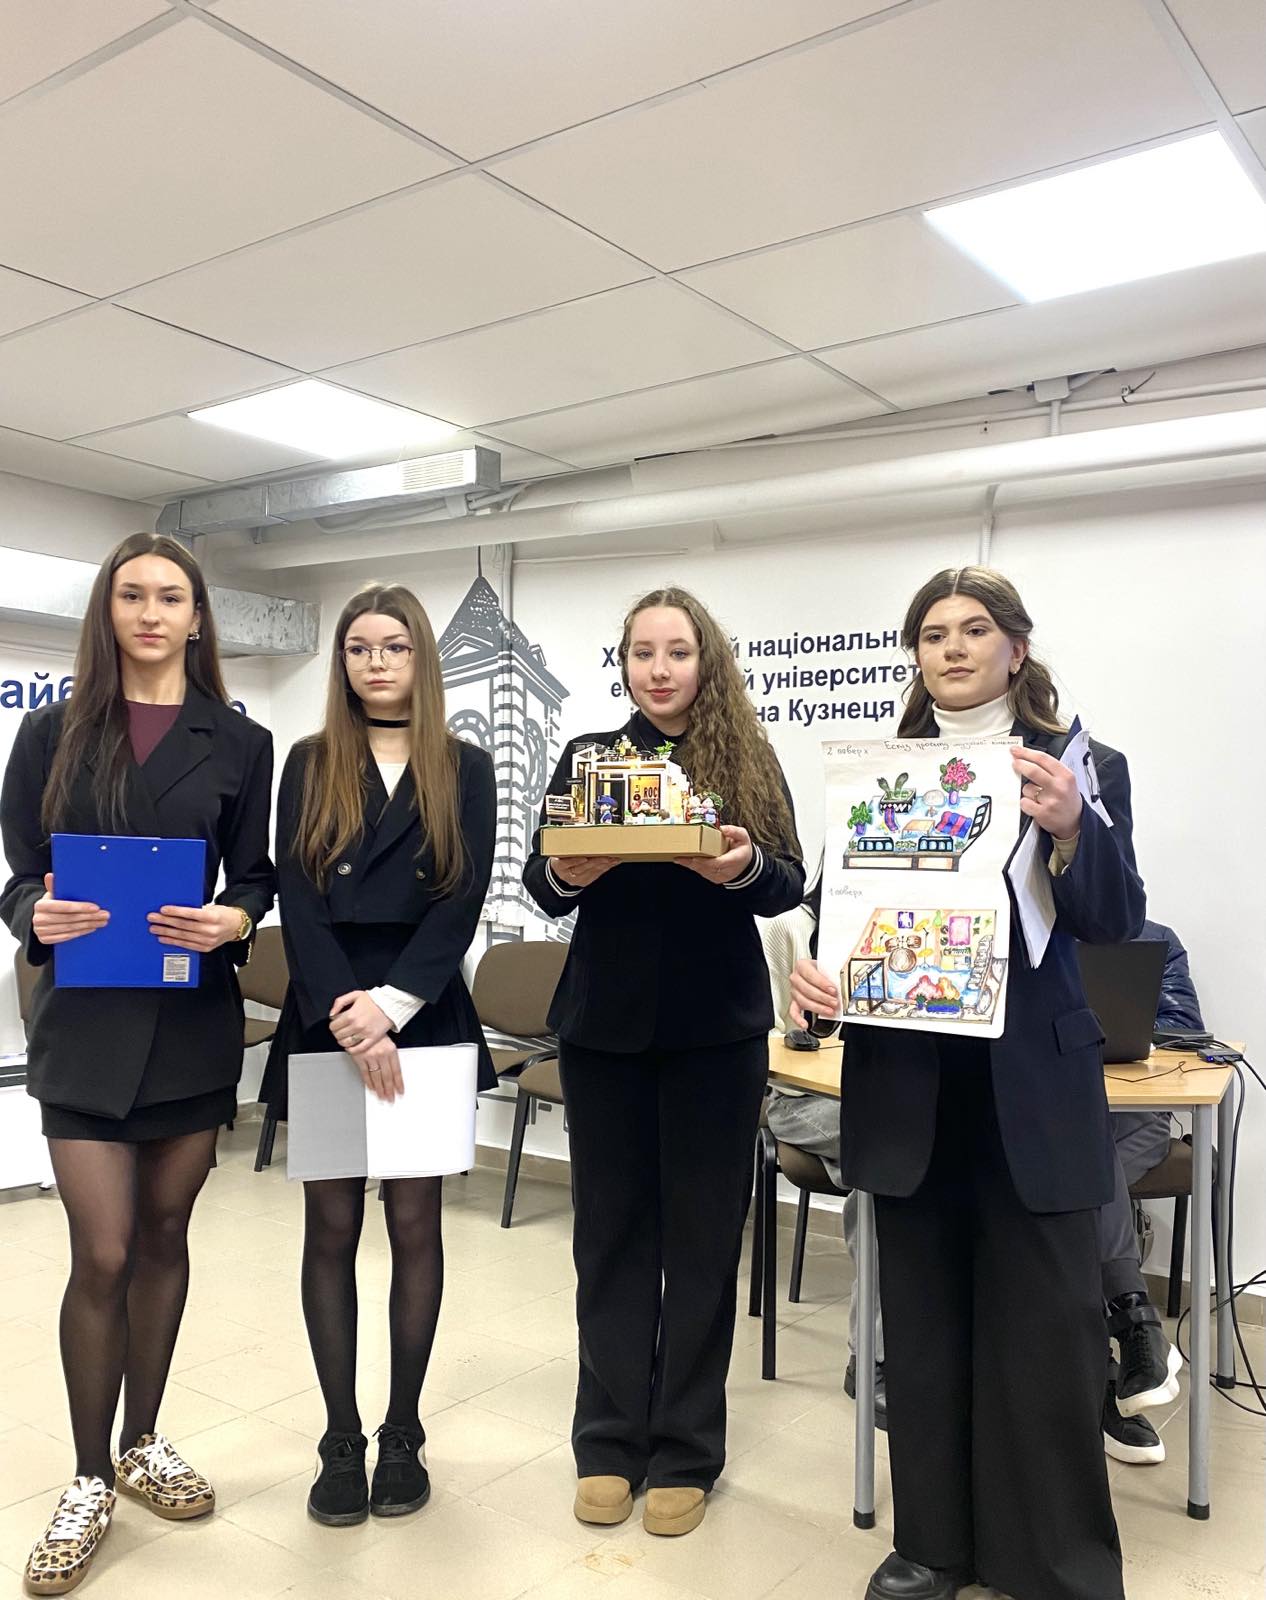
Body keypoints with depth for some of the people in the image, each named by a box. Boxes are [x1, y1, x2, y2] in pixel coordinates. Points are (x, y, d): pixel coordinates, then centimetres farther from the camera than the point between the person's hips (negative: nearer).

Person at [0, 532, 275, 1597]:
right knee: (103, 1254, -2)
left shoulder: (238, 741, 4)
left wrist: (232, 921, -16)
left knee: (163, 1234, 13)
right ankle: (91, 1481, 17)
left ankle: (143, 1444, 32)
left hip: (193, 1017, 1)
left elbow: (255, 876, 5)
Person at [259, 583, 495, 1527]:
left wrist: (392, 1005, -15)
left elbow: (464, 899, -4)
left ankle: (404, 1434, 19)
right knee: (332, 1228, 5)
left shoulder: (464, 769, 6)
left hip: (426, 1019, -1)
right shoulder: (309, 766, 8)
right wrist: (346, 1013, -14)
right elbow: (296, 899, -2)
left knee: (414, 1224, 4)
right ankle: (341, 1442, 16)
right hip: (327, 1019, 1)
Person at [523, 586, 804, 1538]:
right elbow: (540, 887, 2)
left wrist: (743, 868, -25)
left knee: (703, 1235, 6)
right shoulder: (588, 755, 6)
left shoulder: (749, 760, 2)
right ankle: (610, 1440, 23)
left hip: (717, 1028, -1)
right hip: (606, 1025, 1)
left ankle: (686, 1452, 21)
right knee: (613, 1233, 9)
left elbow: (791, 886, -4)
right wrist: (566, 873, -20)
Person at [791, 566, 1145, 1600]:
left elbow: (1118, 922, -8)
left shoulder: (1083, 768, 0)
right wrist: (813, 972, -16)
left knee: (1045, 1329, 5)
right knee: (922, 1321, 13)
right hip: (908, 1086, 2)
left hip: (1032, 1091, -2)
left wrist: (1069, 829, -26)